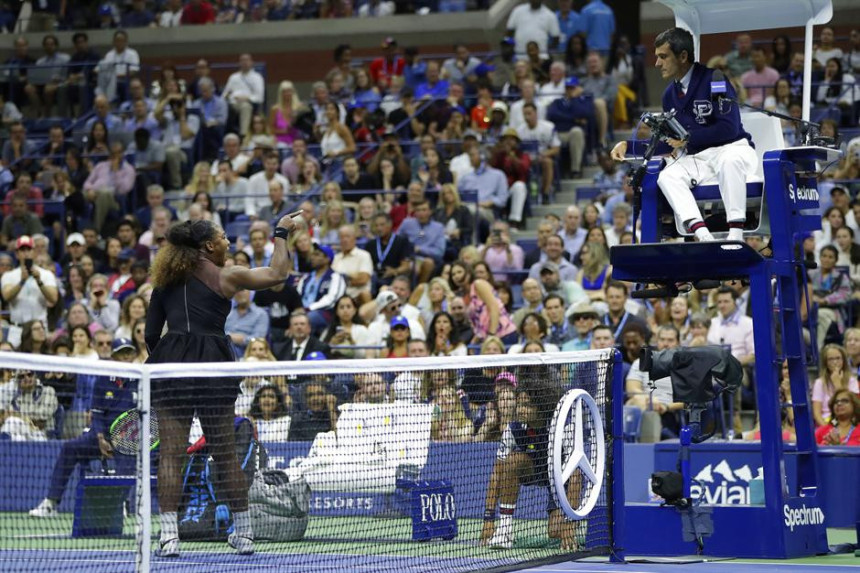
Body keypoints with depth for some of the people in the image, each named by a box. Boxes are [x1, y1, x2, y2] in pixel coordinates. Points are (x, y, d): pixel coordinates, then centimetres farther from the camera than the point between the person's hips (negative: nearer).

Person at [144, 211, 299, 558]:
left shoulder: (165, 279, 15)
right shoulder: (226, 276, 5)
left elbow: (151, 334, 14)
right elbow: (278, 273, 13)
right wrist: (281, 233, 25)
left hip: (170, 360, 2)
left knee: (171, 452, -1)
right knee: (225, 453, 7)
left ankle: (169, 535, -9)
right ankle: (244, 534, 13)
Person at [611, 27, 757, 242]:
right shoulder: (670, 94, 10)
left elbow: (729, 128, -17)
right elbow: (667, 140, 16)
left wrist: (689, 137, -13)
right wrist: (628, 145, 5)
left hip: (732, 149, -6)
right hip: (699, 158, 6)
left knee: (729, 162, -40)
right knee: (666, 176, -22)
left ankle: (735, 235, -41)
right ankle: (703, 236, -38)